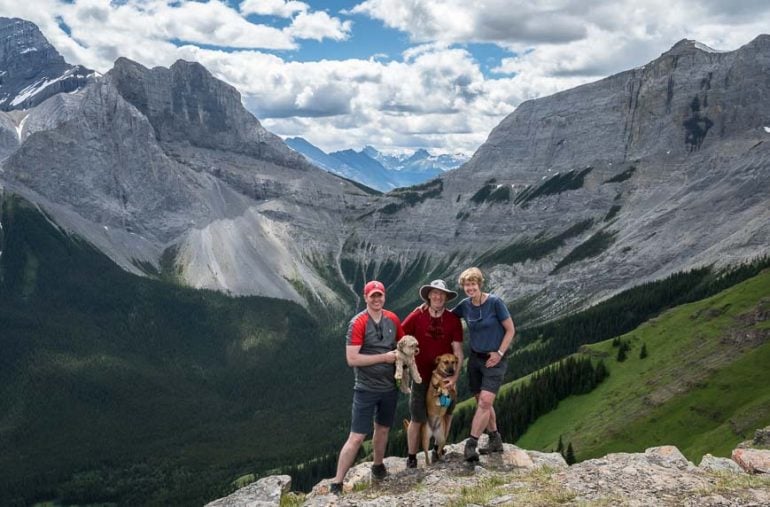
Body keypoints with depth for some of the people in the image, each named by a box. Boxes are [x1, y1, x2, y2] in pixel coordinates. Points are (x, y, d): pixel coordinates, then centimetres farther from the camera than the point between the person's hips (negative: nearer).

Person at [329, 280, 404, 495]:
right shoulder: (358, 323, -16)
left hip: (390, 386, 6)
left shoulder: (393, 319, 1)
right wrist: (384, 357, -19)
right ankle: (336, 484, 1)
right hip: (366, 389, -5)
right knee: (356, 437, -6)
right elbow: (352, 359, -22)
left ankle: (377, 466, 44)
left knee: (383, 429, 22)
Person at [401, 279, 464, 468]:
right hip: (422, 376, -2)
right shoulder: (417, 316, -11)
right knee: (417, 419, 1)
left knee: (445, 415, 13)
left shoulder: (453, 320, -6)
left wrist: (455, 376, -15)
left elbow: (458, 351, -6)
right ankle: (411, 457, 18)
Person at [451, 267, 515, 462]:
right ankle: (495, 440, 26)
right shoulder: (465, 305, 1)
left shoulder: (495, 302, -12)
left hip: (494, 360, -5)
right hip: (475, 358, 5)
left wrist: (499, 353, -13)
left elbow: (510, 330, -7)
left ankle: (471, 444, -13)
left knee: (485, 401, -16)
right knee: (482, 402, 11)